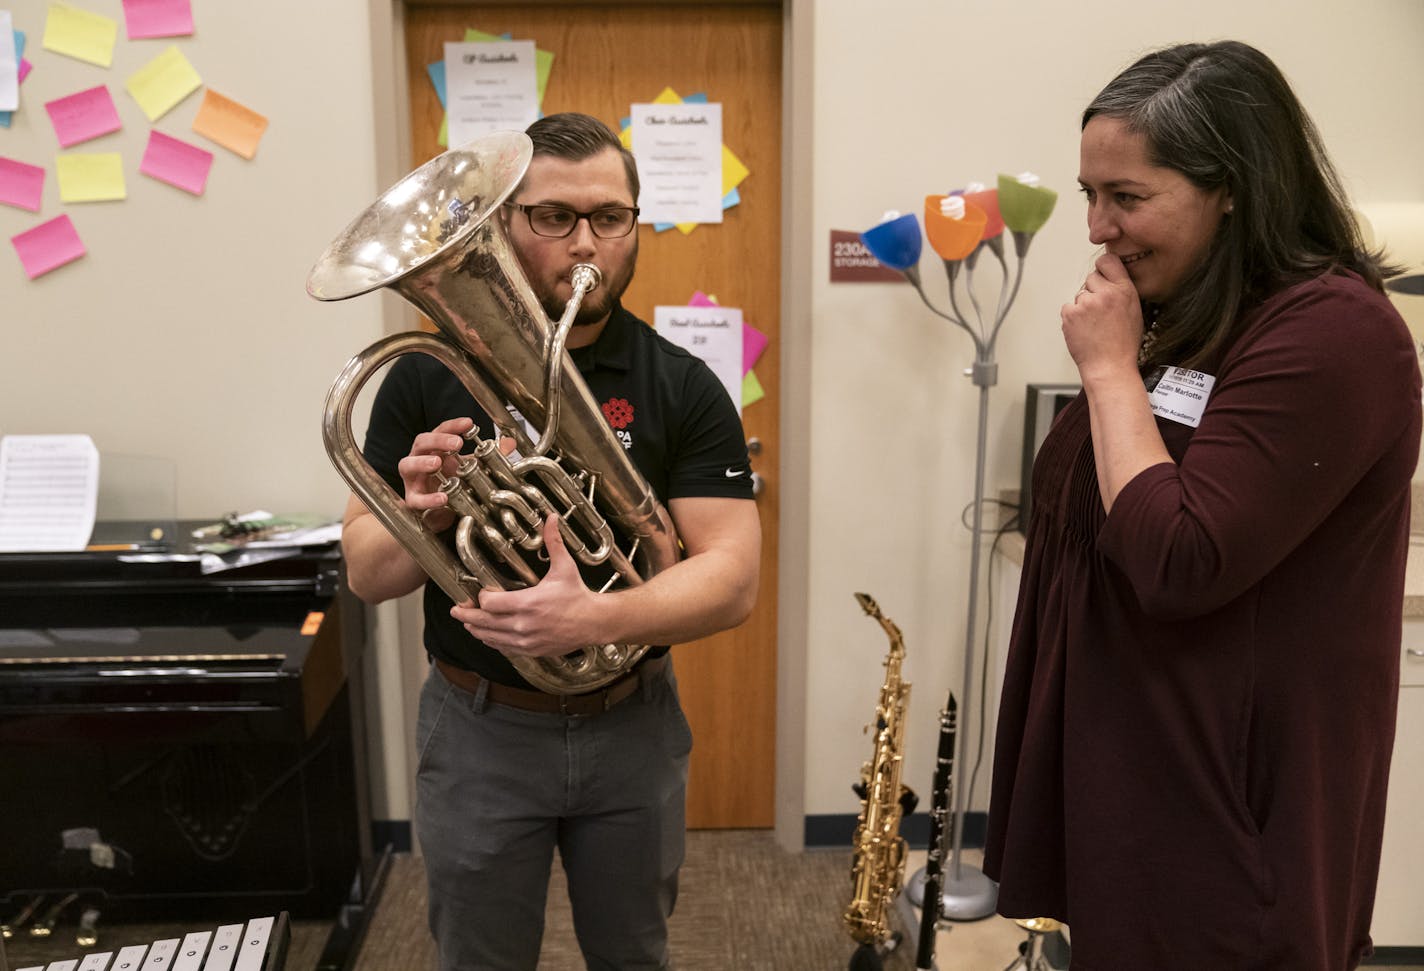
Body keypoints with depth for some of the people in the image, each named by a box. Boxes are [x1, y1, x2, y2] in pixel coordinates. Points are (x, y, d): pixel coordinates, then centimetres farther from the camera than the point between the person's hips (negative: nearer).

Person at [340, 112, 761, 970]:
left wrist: (595, 618, -33)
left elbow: (733, 579, -15)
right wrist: (423, 514, -25)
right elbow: (367, 576, -3)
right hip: (480, 730, 0)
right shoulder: (427, 376, -7)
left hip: (633, 727, 1)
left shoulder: (684, 386, -8)